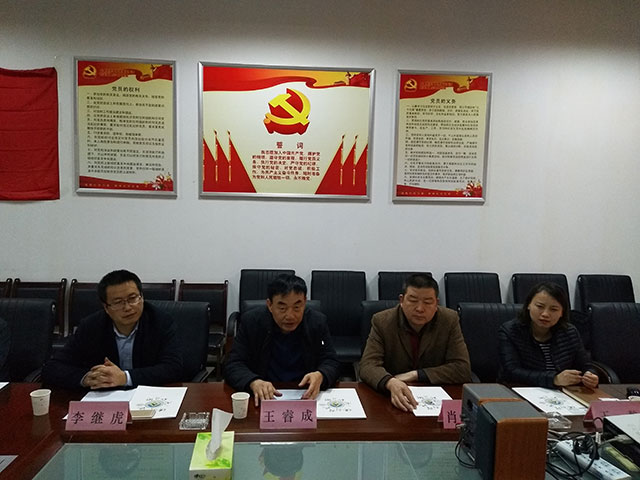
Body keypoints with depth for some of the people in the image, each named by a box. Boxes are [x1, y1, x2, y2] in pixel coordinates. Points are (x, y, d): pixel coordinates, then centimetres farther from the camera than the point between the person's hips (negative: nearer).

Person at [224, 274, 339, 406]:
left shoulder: (318, 322, -2)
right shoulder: (250, 321, -5)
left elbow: (331, 362, 0)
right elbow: (233, 365, -7)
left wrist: (320, 376, -25)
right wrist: (254, 382, -29)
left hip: (306, 395, 1)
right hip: (264, 395, 0)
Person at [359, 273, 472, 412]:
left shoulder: (450, 320, -4)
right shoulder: (382, 321, -6)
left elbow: (463, 370, -7)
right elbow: (368, 365, -14)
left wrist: (416, 374, -15)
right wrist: (391, 383, -36)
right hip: (393, 400, 1)